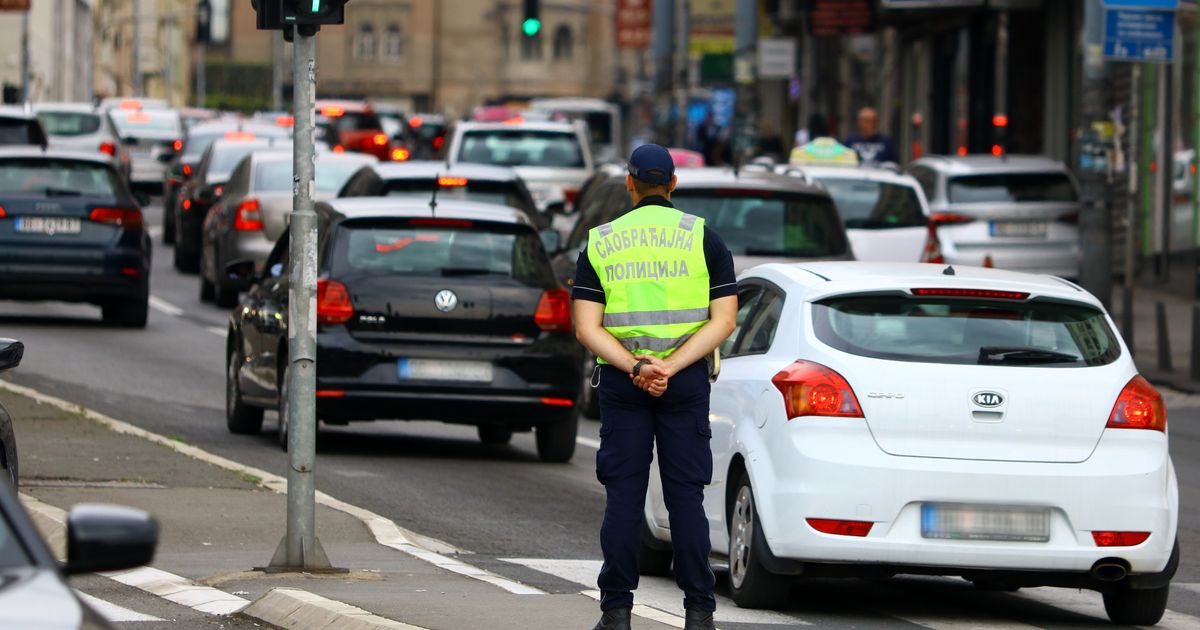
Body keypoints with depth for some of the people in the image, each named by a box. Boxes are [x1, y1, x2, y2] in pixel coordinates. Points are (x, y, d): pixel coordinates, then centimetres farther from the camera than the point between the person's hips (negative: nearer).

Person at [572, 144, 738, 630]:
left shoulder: (599, 243, 5)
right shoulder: (704, 239, 3)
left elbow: (587, 327, -4)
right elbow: (723, 320, -6)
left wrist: (632, 366, -13)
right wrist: (671, 366, -13)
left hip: (620, 380, 0)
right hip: (687, 382, 0)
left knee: (623, 497, 3)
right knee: (685, 497, 2)